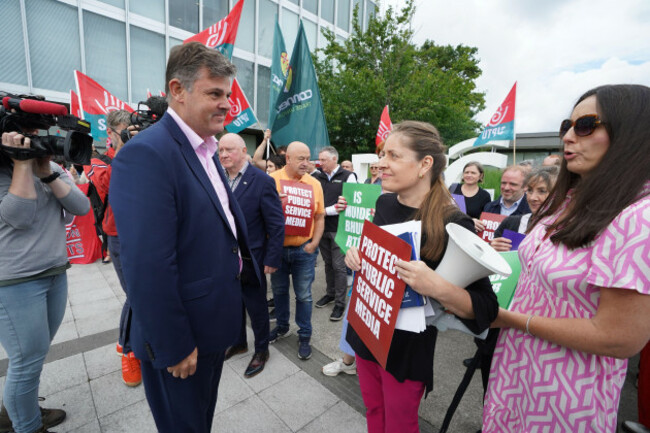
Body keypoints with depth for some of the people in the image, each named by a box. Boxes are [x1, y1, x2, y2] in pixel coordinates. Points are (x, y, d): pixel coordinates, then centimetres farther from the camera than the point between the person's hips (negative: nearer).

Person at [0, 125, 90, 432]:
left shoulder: (53, 168, 8)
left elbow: (82, 208, -4)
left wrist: (46, 172, -12)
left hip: (56, 274, 6)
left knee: (34, 356, 19)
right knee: (28, 360, 7)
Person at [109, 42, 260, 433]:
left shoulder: (205, 149, 6)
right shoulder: (146, 154, -23)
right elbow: (148, 268, -27)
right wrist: (173, 348, -18)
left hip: (214, 327, 8)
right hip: (181, 341, -8)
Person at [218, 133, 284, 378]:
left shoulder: (262, 181, -15)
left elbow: (276, 224, -14)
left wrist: (271, 260, -14)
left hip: (250, 259, -5)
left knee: (256, 307, 12)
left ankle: (261, 350, 36)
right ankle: (239, 343, 47)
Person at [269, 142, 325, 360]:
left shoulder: (315, 184, 0)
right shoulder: (271, 181, -4)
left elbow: (319, 217, 3)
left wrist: (313, 244, -5)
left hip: (304, 250, 0)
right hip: (277, 248, 1)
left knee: (304, 295, 9)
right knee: (279, 291, 19)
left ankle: (304, 336, 28)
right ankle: (282, 326, 42)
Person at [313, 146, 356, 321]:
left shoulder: (348, 176, -3)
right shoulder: (318, 177, 10)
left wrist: (326, 211, -14)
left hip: (339, 228, -5)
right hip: (322, 227, 5)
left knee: (339, 266, -1)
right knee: (328, 263, 16)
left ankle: (340, 302, 11)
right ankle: (330, 293, 33)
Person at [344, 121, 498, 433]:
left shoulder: (453, 224, -22)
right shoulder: (384, 203, -4)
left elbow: (485, 308, -19)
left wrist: (437, 287, -37)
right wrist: (355, 255, -10)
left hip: (407, 347, -5)